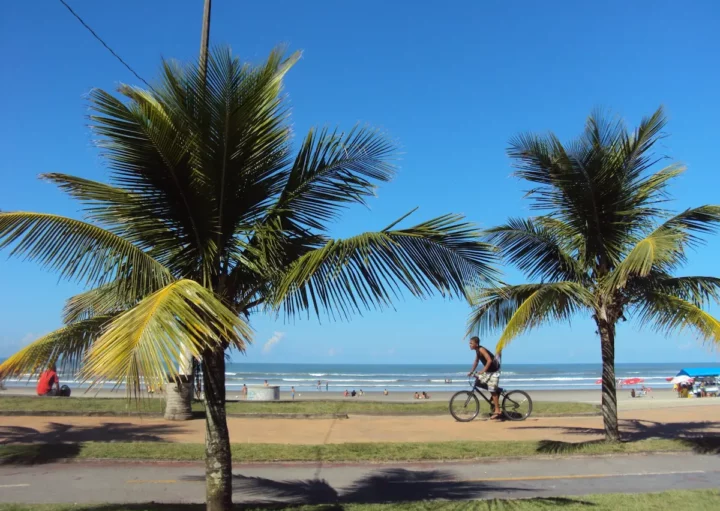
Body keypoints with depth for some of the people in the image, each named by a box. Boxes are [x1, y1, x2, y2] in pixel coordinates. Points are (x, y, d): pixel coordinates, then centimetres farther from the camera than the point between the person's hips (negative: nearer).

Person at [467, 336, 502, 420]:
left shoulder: (481, 349, -21)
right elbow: (476, 362, 17)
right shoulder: (477, 351, 7)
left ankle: (497, 411, -5)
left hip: (494, 370, -9)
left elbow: (489, 360, -29)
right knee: (478, 382, 8)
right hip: (488, 370, 9)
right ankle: (497, 389, 18)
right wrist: (471, 372, 13)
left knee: (492, 390, -9)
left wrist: (483, 370, -31)